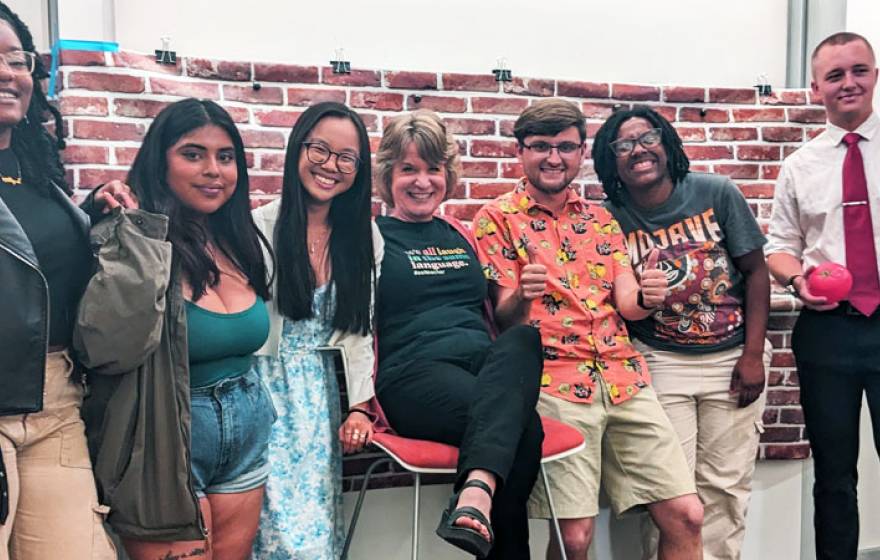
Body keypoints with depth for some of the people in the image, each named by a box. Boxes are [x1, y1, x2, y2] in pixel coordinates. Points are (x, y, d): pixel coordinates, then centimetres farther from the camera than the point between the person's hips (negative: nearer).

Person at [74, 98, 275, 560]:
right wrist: (137, 235, -28)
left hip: (247, 434, 6)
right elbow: (107, 348, -31)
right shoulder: (134, 243, -15)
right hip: (168, 445, -6)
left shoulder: (241, 243, 5)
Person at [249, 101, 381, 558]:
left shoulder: (365, 239, 5)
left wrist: (360, 405, 1)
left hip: (319, 393, 4)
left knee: (318, 521, 5)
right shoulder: (258, 228, -7)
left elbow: (359, 330, 6)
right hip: (265, 386, -3)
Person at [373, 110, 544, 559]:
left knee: (523, 338, -33)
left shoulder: (462, 237, 23)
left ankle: (476, 491, -46)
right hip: (413, 375, -4)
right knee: (522, 427, -32)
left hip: (486, 364, 5)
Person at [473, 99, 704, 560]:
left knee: (685, 515, 2)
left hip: (624, 379, 5)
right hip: (553, 382, -4)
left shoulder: (601, 220, 15)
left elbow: (627, 305, 7)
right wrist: (521, 296, -27)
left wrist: (647, 297, -16)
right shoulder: (497, 219, 1)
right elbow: (502, 318, -4)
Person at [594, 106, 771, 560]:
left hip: (732, 356, 1)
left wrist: (753, 354, -5)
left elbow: (756, 271, -2)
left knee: (725, 484, 8)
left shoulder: (716, 193, -6)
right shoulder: (609, 220, -6)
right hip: (660, 361, -1)